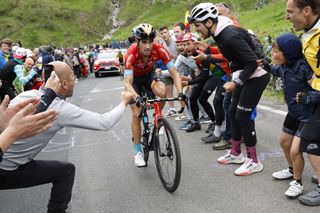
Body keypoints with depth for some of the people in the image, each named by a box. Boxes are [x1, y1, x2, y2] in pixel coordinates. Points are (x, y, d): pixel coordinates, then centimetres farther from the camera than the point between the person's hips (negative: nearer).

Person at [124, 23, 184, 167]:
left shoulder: (160, 50, -30)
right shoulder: (131, 54, -36)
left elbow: (174, 73, -28)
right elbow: (128, 83, -39)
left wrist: (180, 93, -43)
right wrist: (137, 97, -58)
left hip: (149, 74, 2)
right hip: (134, 78, -1)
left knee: (161, 91, -32)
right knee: (136, 113, -10)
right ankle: (138, 152, 4)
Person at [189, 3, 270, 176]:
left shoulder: (230, 36, -27)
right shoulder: (219, 33, 2)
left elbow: (253, 61, -26)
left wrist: (235, 83, -23)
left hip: (255, 76, -10)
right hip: (244, 76, 10)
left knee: (243, 116, -7)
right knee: (233, 113, 13)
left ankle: (254, 161, 5)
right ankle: (235, 153, 27)